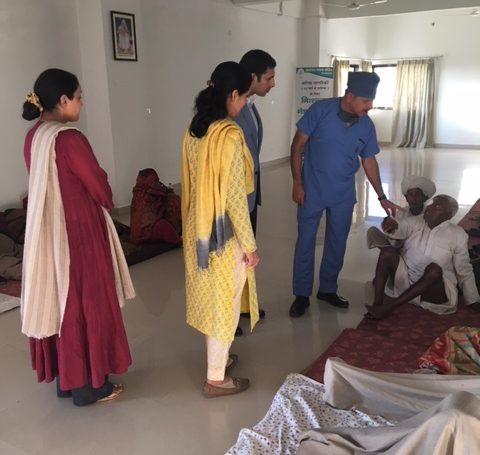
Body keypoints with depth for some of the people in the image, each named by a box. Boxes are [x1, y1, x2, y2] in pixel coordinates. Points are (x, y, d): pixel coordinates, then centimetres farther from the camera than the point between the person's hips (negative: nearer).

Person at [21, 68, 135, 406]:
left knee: (59, 302, 17)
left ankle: (64, 378, 32)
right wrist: (108, 204, 7)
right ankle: (88, 384, 19)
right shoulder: (68, 138, -21)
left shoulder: (34, 137, 6)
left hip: (48, 232, 9)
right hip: (78, 233, -9)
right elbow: (99, 187, -15)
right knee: (86, 305, 5)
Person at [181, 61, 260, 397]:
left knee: (210, 296, 22)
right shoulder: (230, 135, -22)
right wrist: (250, 244, -14)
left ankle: (218, 357, 41)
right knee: (224, 302, 7)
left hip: (198, 226, 9)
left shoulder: (194, 129, 3)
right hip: (224, 231, -8)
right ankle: (216, 379, 21)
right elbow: (235, 198, -22)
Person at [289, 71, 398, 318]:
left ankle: (327, 289, 30)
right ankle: (302, 295, 17)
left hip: (343, 195, 4)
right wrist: (297, 183, -12)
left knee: (337, 243, 12)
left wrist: (382, 197, 7)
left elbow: (369, 161, 8)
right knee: (305, 242, 4)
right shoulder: (320, 110, -15)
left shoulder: (366, 125, -3)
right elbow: (298, 146, -9)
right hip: (312, 190, -3)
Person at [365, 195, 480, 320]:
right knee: (388, 251, -20)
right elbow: (398, 227, -15)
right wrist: (391, 224, -40)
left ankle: (388, 307, -36)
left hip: (435, 290, -2)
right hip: (405, 282, 3)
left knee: (434, 269, -35)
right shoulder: (414, 222, 5)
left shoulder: (457, 235, -1)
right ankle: (377, 304, -30)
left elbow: (464, 272, 4)